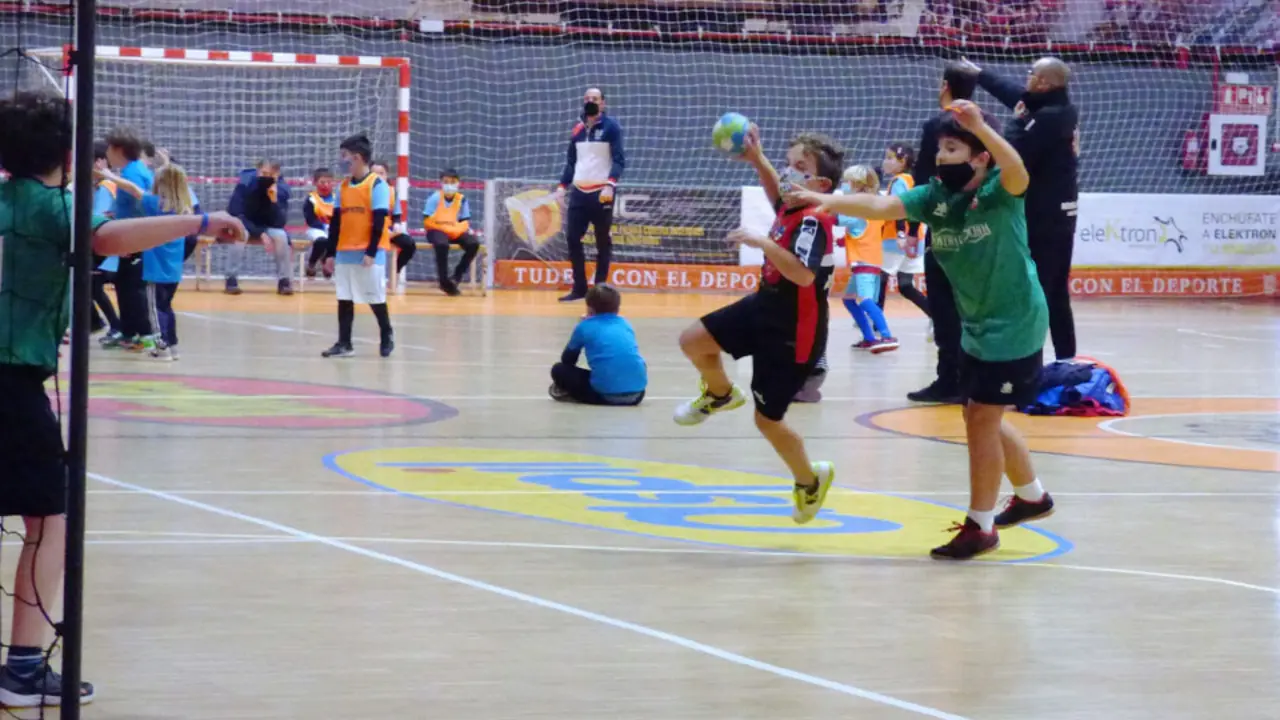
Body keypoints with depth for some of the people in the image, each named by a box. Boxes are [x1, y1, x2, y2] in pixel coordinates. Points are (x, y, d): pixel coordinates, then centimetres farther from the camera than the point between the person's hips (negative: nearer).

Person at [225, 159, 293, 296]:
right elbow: (235, 215, -23)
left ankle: (283, 280, -15)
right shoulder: (244, 184, -23)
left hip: (267, 228, 2)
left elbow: (280, 223, -22)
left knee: (281, 236, -28)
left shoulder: (282, 190, -17)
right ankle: (232, 279, -25)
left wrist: (274, 201, -38)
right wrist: (260, 234, -30)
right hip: (244, 226, -2)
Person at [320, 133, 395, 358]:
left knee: (375, 297, 4)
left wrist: (371, 252, -17)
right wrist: (330, 253, 9)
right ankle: (344, 343, 8)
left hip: (368, 254, -6)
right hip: (344, 253, 6)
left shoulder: (377, 185, -8)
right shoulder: (343, 186, 11)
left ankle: (387, 335, 22)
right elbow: (336, 221, 12)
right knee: (344, 298, 5)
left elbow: (379, 221, -12)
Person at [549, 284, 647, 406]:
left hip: (607, 392, -3)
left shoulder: (584, 326, 10)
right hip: (637, 393, 3)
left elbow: (567, 360, 19)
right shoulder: (625, 323, 21)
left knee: (558, 370, 16)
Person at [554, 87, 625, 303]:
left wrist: (610, 185, -23)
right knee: (572, 238, 1)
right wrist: (563, 186, 10)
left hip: (601, 192, -5)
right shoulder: (578, 129, 13)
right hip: (579, 192, 5)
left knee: (603, 242, 1)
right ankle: (579, 288, 9)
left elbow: (619, 160, -9)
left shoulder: (611, 126, -3)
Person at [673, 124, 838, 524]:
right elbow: (778, 195, 25)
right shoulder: (792, 208, -1)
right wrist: (757, 160, 11)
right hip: (763, 309, 9)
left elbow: (804, 274, -41)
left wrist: (762, 243, -40)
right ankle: (720, 395, 37)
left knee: (767, 418, 2)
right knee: (693, 341, 7)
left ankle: (810, 480, 27)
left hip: (792, 334, -9)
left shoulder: (813, 222, -27)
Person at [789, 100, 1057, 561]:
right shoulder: (935, 198, -4)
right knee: (984, 420, 20)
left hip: (1014, 326, -8)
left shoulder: (999, 193, -20)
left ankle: (980, 526, 6)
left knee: (981, 419, -6)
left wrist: (979, 126, -56)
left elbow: (1017, 172, -43)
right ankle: (1032, 496, 42)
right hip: (977, 328, 8)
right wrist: (832, 201, -32)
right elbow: (881, 207, -16)